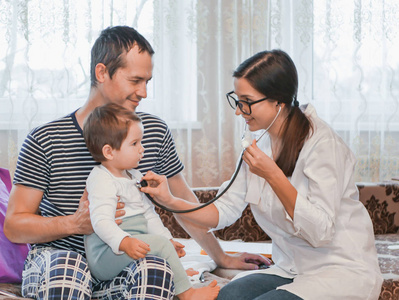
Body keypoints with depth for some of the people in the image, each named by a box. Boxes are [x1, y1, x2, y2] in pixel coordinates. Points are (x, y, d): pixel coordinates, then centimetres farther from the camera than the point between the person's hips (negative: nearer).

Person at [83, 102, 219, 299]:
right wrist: (125, 242, -42)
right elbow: (101, 221, -27)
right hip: (105, 256, -11)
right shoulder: (102, 181, -15)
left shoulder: (135, 177, 16)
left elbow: (149, 214, 21)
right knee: (158, 244, -22)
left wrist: (167, 238, 10)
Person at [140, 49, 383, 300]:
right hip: (291, 269, 6)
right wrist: (171, 201, -9)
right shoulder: (258, 143, 5)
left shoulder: (322, 143, -18)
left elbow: (320, 231, -22)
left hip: (343, 271, -5)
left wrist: (273, 175, -27)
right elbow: (225, 211, 5)